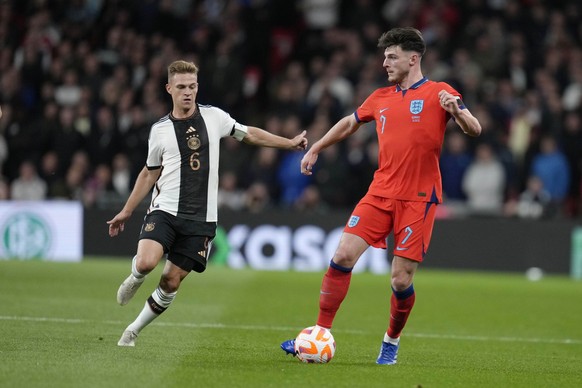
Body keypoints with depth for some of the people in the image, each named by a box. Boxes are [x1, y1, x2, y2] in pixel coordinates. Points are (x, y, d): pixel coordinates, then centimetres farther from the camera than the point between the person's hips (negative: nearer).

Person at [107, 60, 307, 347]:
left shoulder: (214, 117, 4)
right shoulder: (160, 130, 4)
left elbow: (249, 134, 19)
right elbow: (149, 174, 15)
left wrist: (290, 143, 17)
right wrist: (126, 212, 16)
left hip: (200, 218, 1)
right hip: (165, 210, -1)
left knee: (171, 281, -2)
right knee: (146, 262, -25)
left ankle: (133, 331, 16)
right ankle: (135, 279, 12)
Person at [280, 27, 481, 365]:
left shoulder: (438, 93, -1)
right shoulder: (381, 98, 14)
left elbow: (475, 130, -10)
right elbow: (350, 123, 31)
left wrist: (457, 111, -30)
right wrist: (315, 149, 30)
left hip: (419, 199, -4)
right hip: (381, 193, 4)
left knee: (402, 280, -5)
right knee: (343, 255, -9)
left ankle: (392, 341, 20)